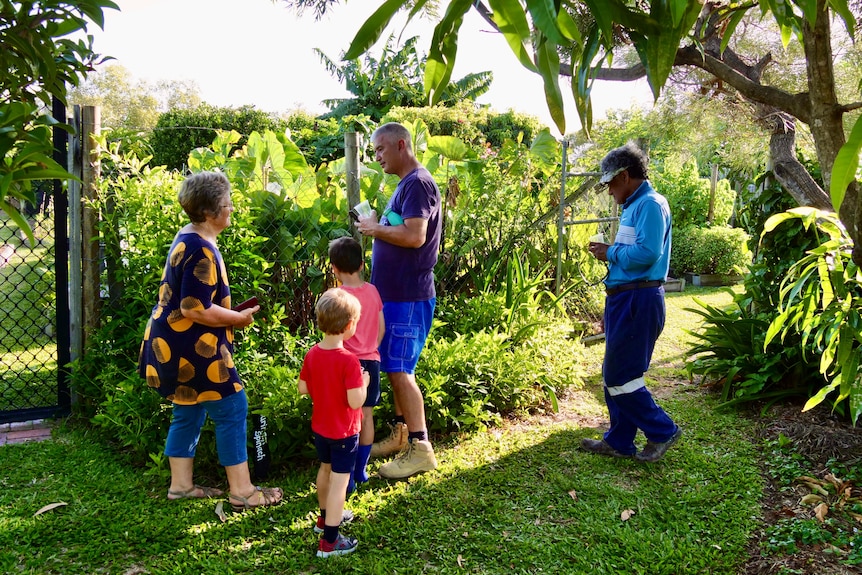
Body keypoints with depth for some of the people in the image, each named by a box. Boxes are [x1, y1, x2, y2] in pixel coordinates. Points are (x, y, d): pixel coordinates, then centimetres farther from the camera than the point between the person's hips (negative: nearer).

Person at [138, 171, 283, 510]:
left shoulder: (187, 239, 13)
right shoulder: (201, 250, -21)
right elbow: (194, 308, -26)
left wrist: (230, 314, 16)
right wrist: (238, 319, -14)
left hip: (174, 344, 11)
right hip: (191, 348, -11)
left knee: (188, 413, 17)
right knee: (232, 409, -4)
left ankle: (181, 485, 26)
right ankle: (242, 491, 2)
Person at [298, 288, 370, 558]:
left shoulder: (312, 354, -6)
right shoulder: (348, 360, -27)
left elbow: (303, 389, 3)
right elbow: (355, 401, -27)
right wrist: (364, 382, -9)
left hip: (320, 427, 7)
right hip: (343, 431, -7)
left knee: (325, 469, 26)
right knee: (339, 481, 2)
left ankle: (326, 517, 46)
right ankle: (329, 541, 8)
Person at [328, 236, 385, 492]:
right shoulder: (372, 291, 1)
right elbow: (381, 329, 6)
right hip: (371, 361, 5)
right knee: (367, 416, 14)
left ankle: (348, 478, 8)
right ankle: (361, 470, 26)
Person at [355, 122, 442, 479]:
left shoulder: (418, 184, -14)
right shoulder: (404, 185, 17)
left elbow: (415, 236, -25)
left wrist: (376, 228, -12)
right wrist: (377, 227, 5)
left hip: (408, 296, -10)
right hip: (393, 292, 10)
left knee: (399, 370, -7)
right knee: (395, 368, 16)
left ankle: (420, 449, 1)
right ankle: (401, 432, 28)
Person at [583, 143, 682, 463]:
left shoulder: (651, 204, -13)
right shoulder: (633, 206, 17)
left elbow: (647, 253, -25)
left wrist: (611, 253, -12)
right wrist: (610, 253, 8)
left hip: (638, 300, -10)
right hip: (623, 298, 10)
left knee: (619, 376, -5)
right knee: (614, 375, 14)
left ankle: (662, 431, 10)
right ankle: (619, 441, 24)